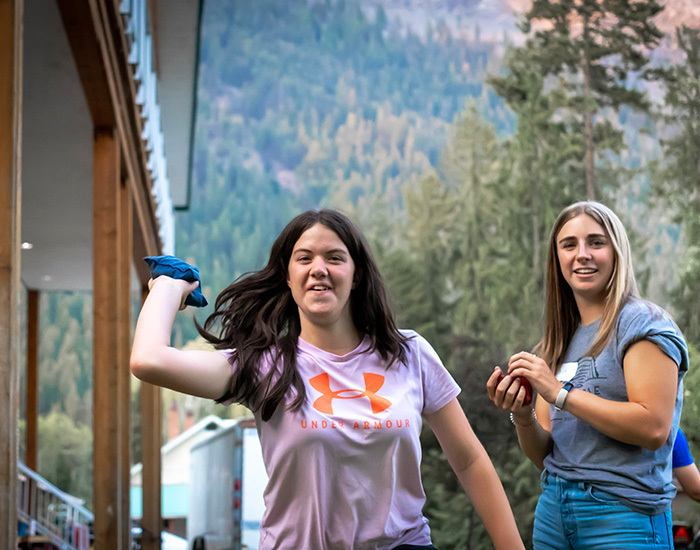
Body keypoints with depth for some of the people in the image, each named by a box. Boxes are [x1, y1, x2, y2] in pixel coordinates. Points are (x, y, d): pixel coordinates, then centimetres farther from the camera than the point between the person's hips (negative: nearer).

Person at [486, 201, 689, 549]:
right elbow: (544, 456, 12)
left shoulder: (643, 323, -7)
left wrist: (560, 393, -17)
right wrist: (522, 417, -10)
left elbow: (654, 428, -19)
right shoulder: (556, 344, 13)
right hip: (554, 513, 6)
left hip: (624, 516, -6)